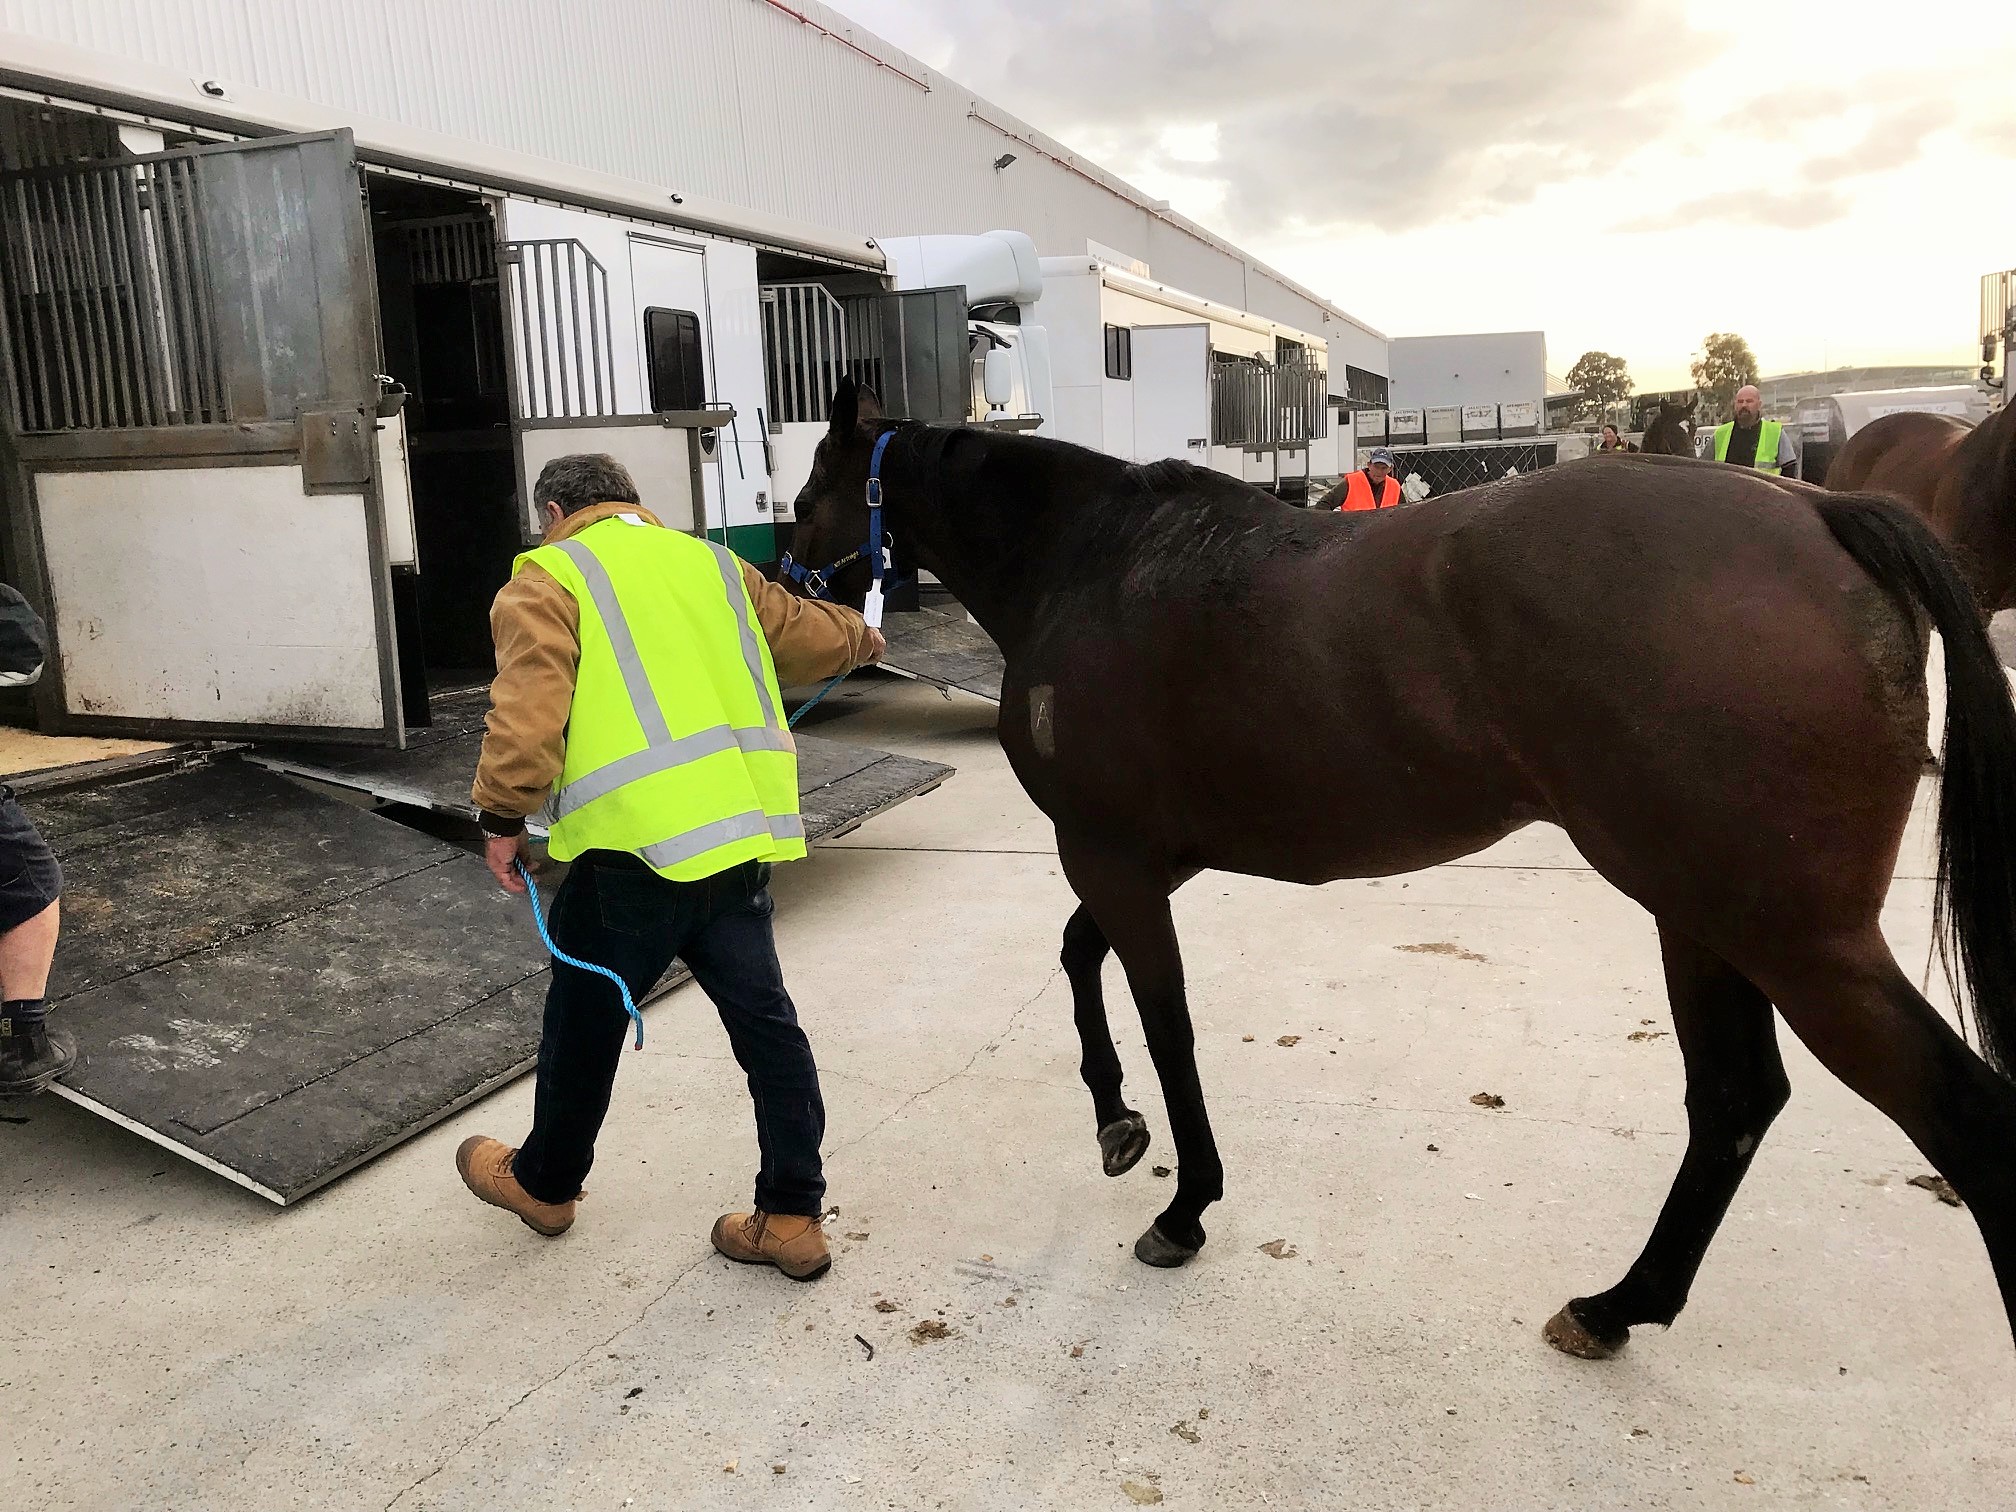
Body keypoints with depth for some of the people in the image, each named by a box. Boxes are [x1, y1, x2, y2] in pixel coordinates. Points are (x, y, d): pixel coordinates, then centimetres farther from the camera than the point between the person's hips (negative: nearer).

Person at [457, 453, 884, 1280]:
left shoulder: (548, 577, 2)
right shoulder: (711, 564, 18)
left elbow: (530, 706, -13)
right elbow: (806, 632, 30)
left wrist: (503, 817, -7)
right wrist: (860, 639, 51)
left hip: (635, 840, -5)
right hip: (744, 832, 5)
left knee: (585, 1018, 15)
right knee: (762, 1019, 11)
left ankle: (543, 1182, 37)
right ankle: (792, 1216, 17)